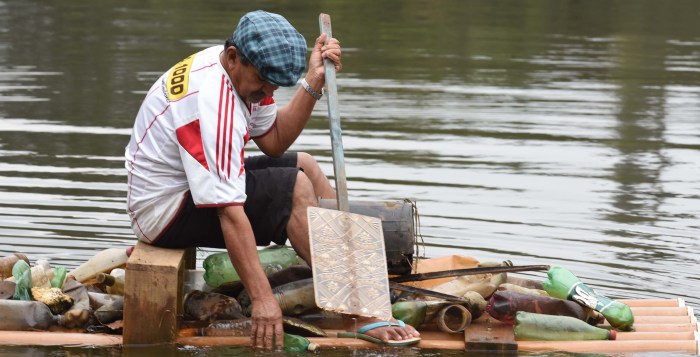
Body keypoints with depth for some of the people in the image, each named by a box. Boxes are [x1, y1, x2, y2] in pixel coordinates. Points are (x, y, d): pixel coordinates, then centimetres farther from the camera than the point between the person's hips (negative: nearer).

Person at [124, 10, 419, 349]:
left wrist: (314, 82, -7)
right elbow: (230, 213, -33)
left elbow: (274, 142, 5)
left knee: (304, 165, 10)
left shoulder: (241, 72, -2)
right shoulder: (212, 106, -31)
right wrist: (262, 299, -34)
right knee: (295, 186, -20)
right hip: (167, 213, -10)